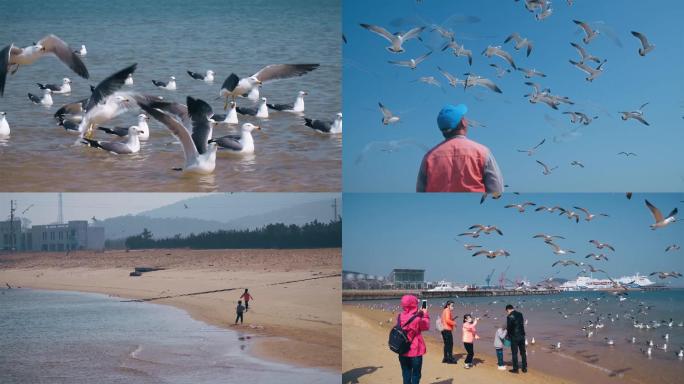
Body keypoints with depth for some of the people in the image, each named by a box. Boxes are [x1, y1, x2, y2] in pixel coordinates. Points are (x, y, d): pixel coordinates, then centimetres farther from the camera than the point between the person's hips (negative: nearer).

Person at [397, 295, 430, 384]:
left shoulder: (400, 317, -3)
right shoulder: (417, 319, -19)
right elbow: (426, 326, -1)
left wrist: (418, 313, 15)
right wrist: (425, 315, 10)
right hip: (415, 350, -5)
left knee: (406, 374, 14)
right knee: (416, 374, 7)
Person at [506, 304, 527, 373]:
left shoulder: (509, 316, -13)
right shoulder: (520, 314, 6)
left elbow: (509, 327, -10)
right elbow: (522, 324, 12)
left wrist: (508, 335, 9)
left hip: (514, 337, -6)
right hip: (522, 336, 6)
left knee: (514, 353, 3)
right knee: (523, 352, 13)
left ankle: (515, 369, 7)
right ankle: (524, 368, 18)